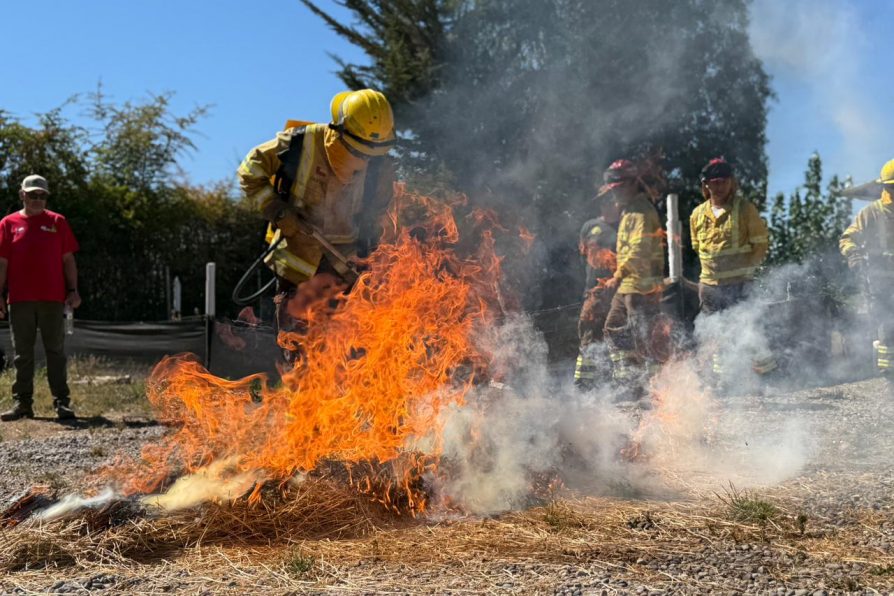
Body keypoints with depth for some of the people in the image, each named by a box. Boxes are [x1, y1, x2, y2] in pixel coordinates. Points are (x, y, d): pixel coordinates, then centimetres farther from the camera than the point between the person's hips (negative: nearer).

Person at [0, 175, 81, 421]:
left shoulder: (57, 222, 8)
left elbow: (68, 259, 7)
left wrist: (73, 290, -1)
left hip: (53, 298, 0)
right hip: (20, 299, 0)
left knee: (56, 351, 2)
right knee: (22, 353, 6)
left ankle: (61, 403, 4)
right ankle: (22, 403, 13)